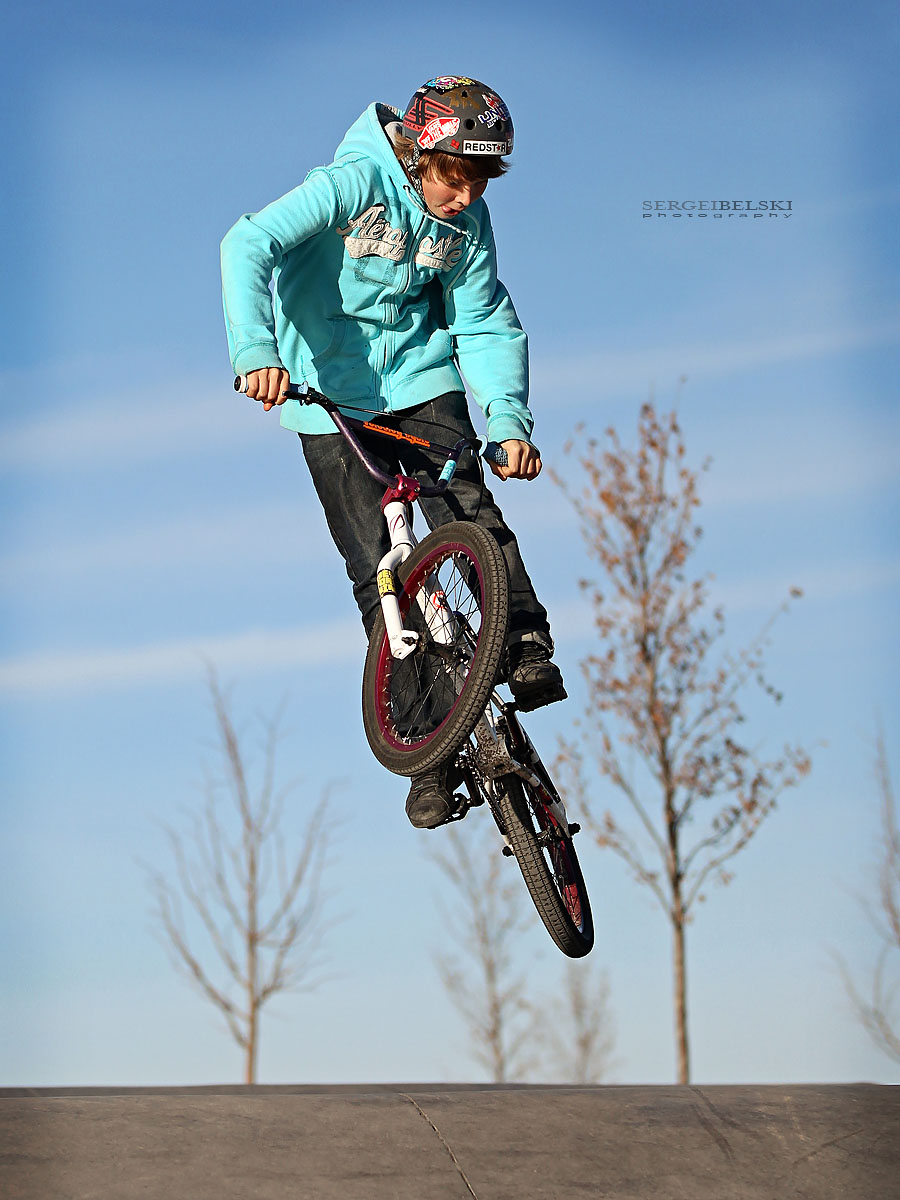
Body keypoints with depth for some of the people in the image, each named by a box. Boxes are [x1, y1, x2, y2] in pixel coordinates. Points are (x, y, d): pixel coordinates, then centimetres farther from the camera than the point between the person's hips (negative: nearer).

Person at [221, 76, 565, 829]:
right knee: (375, 567, -6)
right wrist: (257, 350, -47)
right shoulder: (353, 185, -22)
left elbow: (487, 326, -3)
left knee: (468, 512, -22)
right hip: (331, 388, -4)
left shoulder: (468, 221, -6)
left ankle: (527, 647, -13)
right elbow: (249, 245, -32)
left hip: (419, 373, 4)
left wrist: (509, 419, -19)